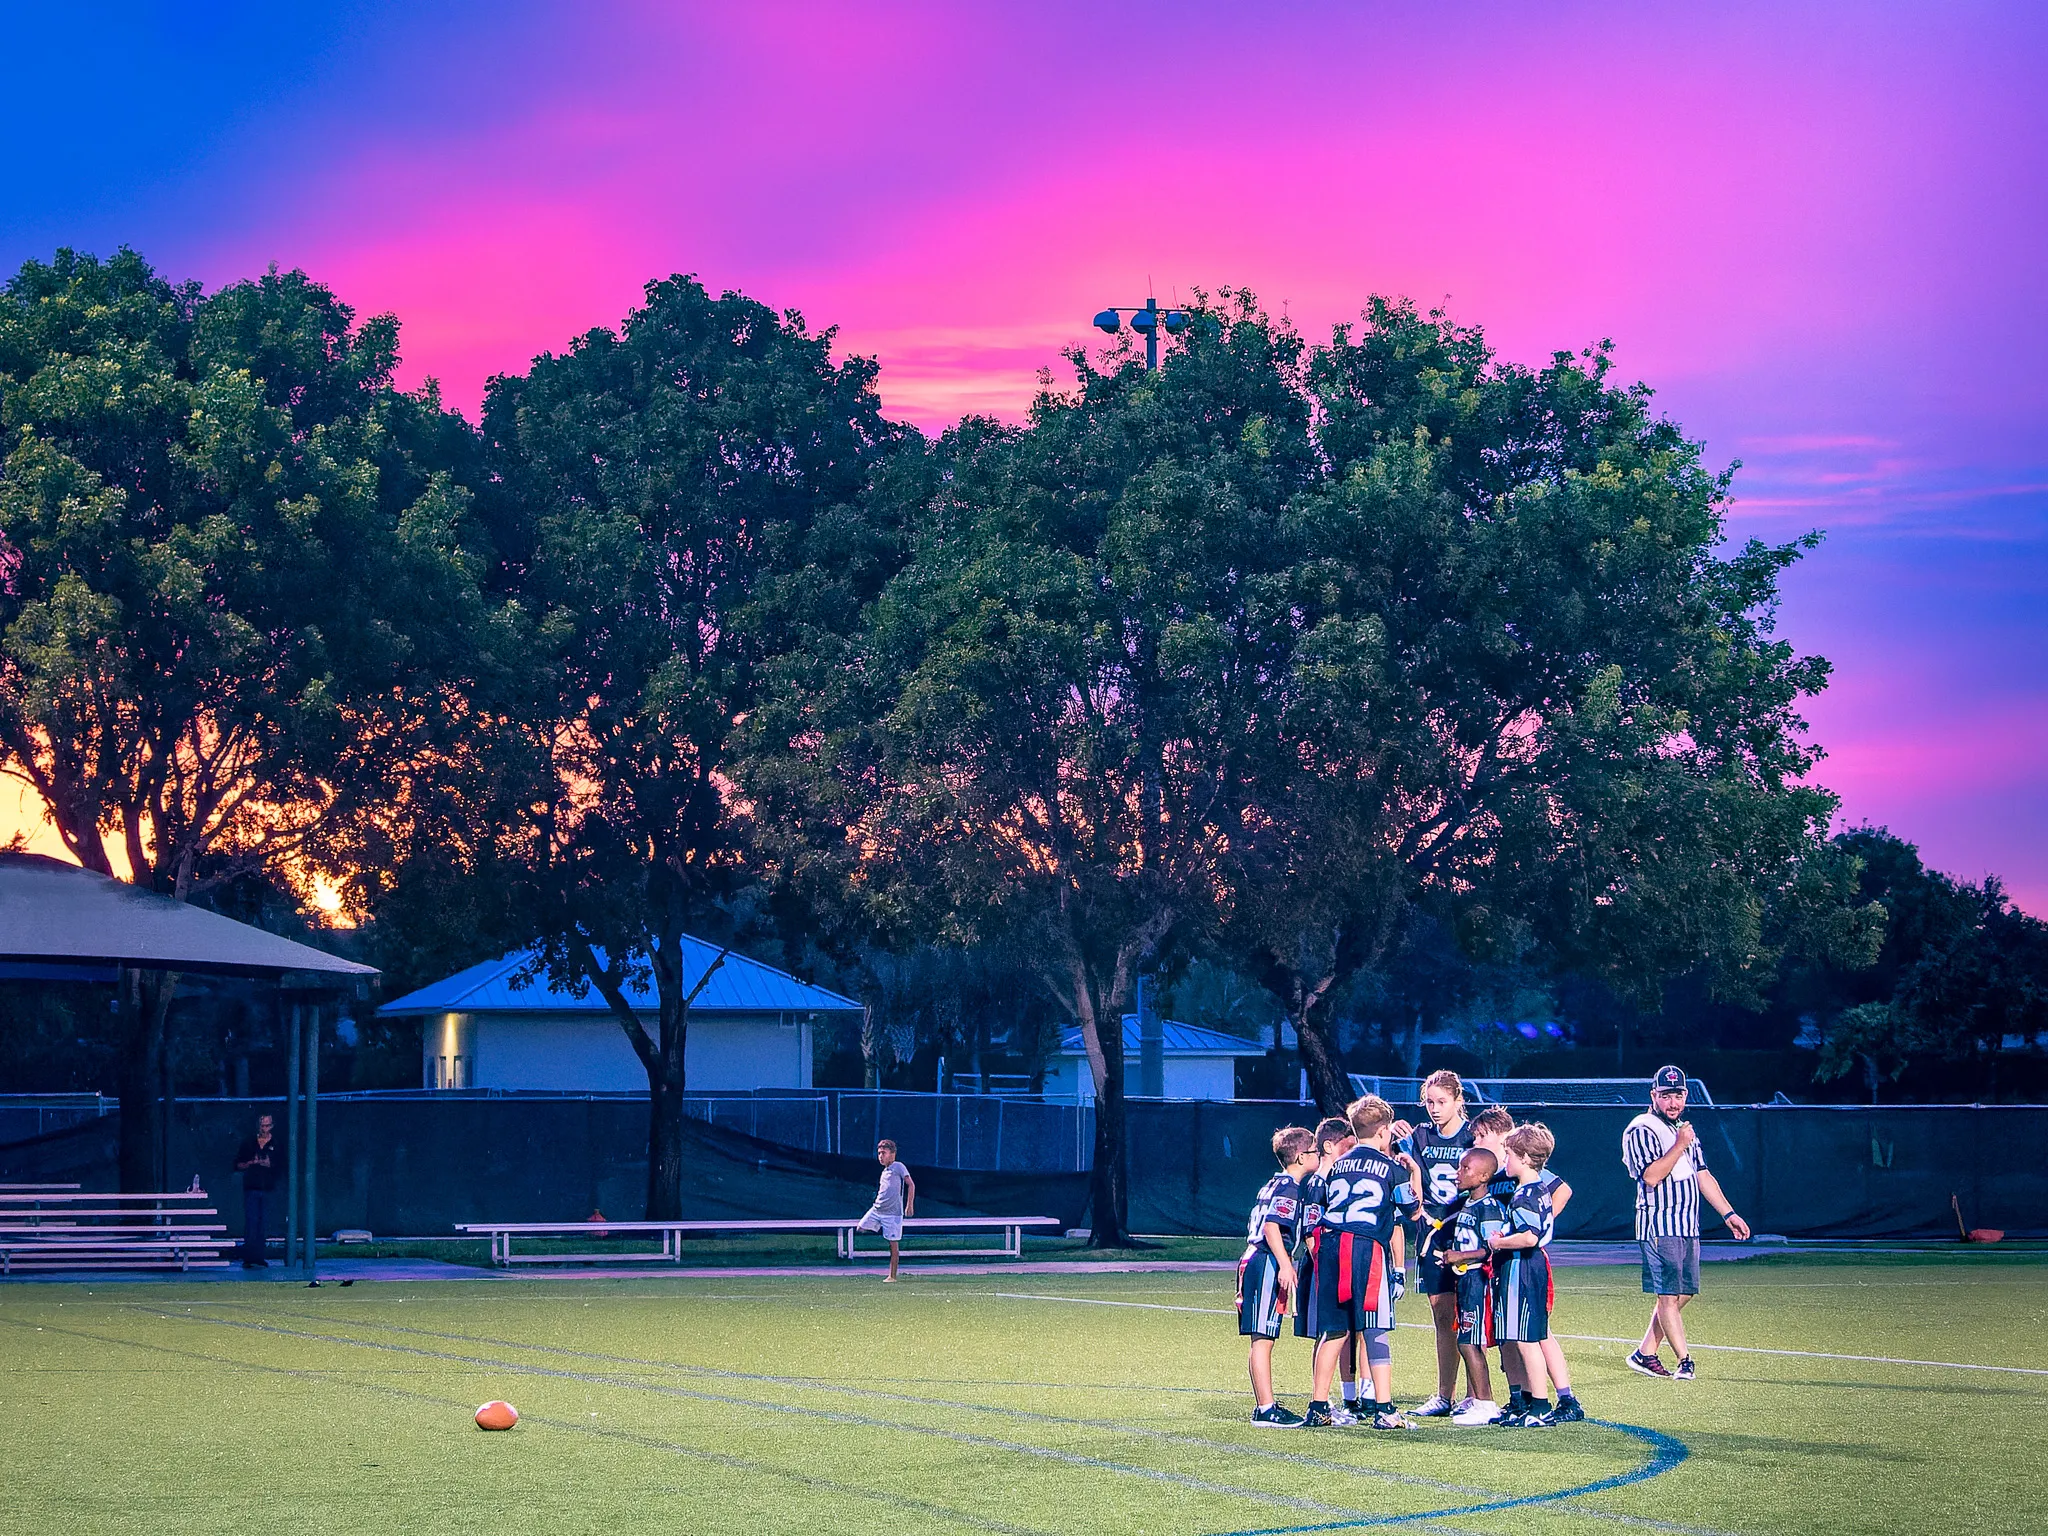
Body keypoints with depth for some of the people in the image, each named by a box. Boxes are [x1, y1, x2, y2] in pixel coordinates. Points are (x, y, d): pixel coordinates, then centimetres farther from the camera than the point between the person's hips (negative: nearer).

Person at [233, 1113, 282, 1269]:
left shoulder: (277, 1145, 8)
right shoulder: (248, 1142, 9)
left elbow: (282, 1169, 7)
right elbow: (237, 1165, 9)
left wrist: (270, 1165, -11)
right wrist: (251, 1163, -8)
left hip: (268, 1190, 1)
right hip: (251, 1189, -1)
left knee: (264, 1226, 0)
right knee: (251, 1223, -9)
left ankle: (259, 1258, 6)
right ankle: (248, 1259, -10)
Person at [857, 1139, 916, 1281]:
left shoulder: (898, 1167, -4)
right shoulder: (884, 1171, 19)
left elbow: (911, 1184, -11)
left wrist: (910, 1205, -16)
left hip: (892, 1212, -8)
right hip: (876, 1209, 8)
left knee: (894, 1244, -3)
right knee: (860, 1229, 0)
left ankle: (892, 1276, 3)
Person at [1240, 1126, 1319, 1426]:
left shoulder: (1272, 1185, 20)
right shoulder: (1289, 1187, -9)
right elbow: (1272, 1226, -20)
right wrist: (1285, 1264, -24)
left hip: (1252, 1261, 10)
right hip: (1267, 1264, -10)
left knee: (1261, 1341, 13)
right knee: (1263, 1339, -10)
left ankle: (1263, 1406, 18)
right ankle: (1266, 1410, -11)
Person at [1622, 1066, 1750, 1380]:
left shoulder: (1685, 1129, 18)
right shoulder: (1642, 1130, -8)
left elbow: (1703, 1176, 22)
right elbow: (1651, 1176, -20)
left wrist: (1729, 1214, 19)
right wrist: (1679, 1146, -20)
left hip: (1688, 1229, 9)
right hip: (1659, 1227, -9)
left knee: (1683, 1292, 9)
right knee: (1668, 1295, -8)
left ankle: (1645, 1354, 16)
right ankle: (1685, 1361, -10)